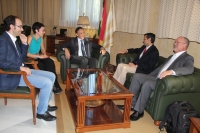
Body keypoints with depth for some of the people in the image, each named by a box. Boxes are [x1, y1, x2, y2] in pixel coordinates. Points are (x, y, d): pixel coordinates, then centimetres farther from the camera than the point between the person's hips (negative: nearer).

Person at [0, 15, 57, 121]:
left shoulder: (14, 39, 14)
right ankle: (41, 112, 0)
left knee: (51, 76, 7)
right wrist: (21, 68, -28)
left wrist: (24, 43, 5)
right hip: (12, 76, -10)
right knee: (47, 83, -19)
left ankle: (44, 104, 20)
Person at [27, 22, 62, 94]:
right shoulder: (30, 38, -17)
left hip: (37, 57, 6)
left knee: (50, 62, -21)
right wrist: (39, 56, -26)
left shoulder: (41, 38, 4)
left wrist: (44, 54, -6)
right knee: (43, 67, -28)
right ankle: (53, 84, -13)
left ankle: (54, 84, -19)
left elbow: (43, 49, 17)